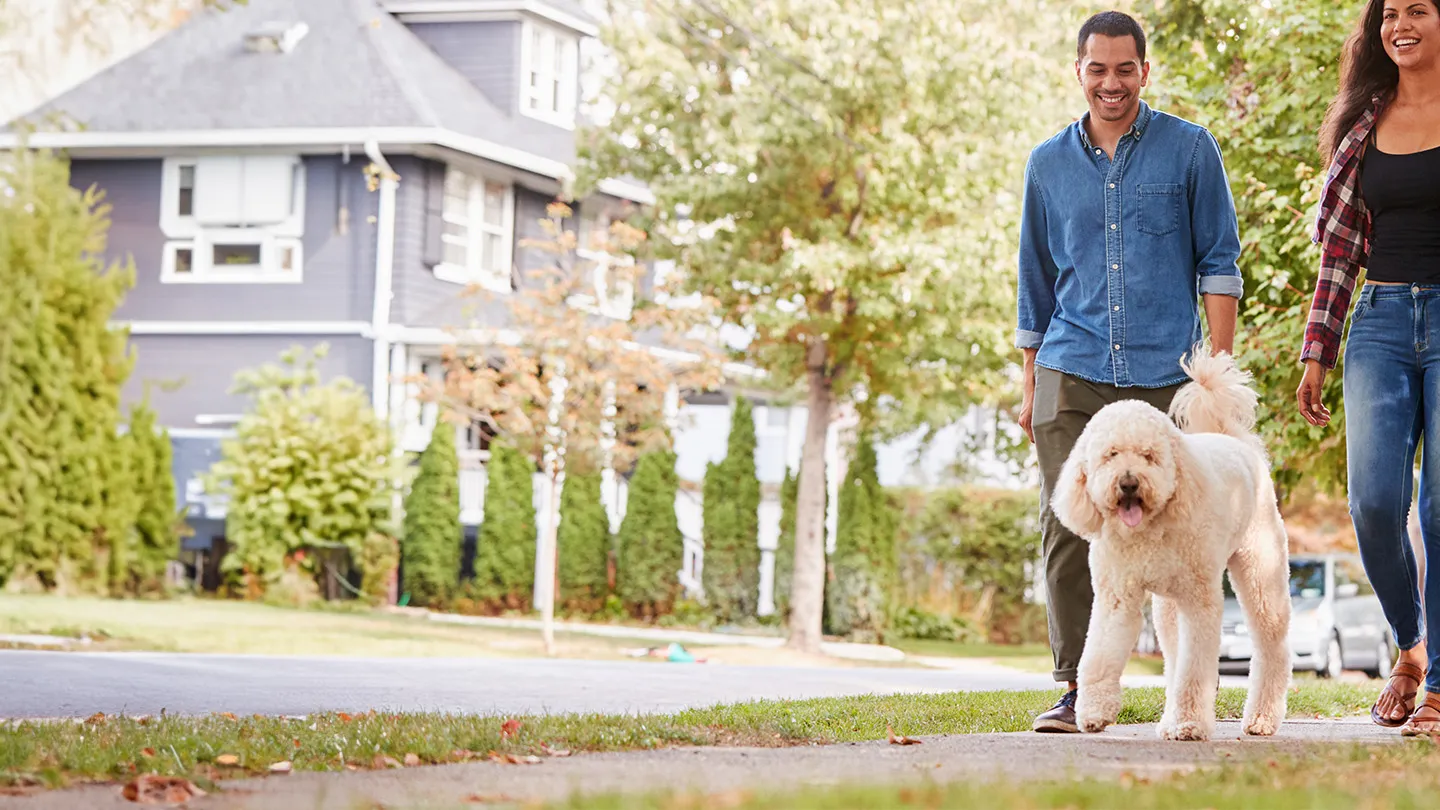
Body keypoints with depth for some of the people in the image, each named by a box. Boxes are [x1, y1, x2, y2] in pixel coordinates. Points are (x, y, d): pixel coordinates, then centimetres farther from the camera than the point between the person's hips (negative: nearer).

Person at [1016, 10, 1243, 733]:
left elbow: (1219, 260, 5)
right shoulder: (1048, 165, 12)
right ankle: (1077, 688, -3)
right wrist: (1030, 388, 15)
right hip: (1072, 375, 2)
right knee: (1067, 531, -7)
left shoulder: (1190, 150, 4)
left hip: (1165, 374, -2)